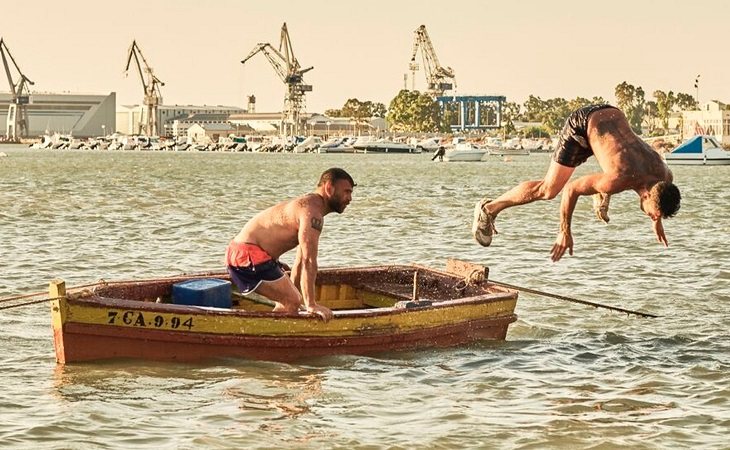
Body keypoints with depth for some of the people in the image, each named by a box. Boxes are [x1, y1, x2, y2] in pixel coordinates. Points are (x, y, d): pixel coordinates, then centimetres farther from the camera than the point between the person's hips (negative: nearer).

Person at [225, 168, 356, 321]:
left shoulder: (308, 204, 18)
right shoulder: (312, 212, -17)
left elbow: (300, 260, 26)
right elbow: (309, 261, -24)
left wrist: (293, 292, 31)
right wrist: (311, 304, -24)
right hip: (248, 255, -11)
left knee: (289, 301, 17)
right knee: (292, 302, -13)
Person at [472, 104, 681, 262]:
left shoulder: (663, 176, -18)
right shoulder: (620, 180, -37)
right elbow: (571, 189, -27)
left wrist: (657, 222, 21)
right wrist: (565, 232, -19)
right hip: (582, 123, -6)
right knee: (548, 189, -7)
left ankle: (602, 195, 55)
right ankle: (488, 209, 6)